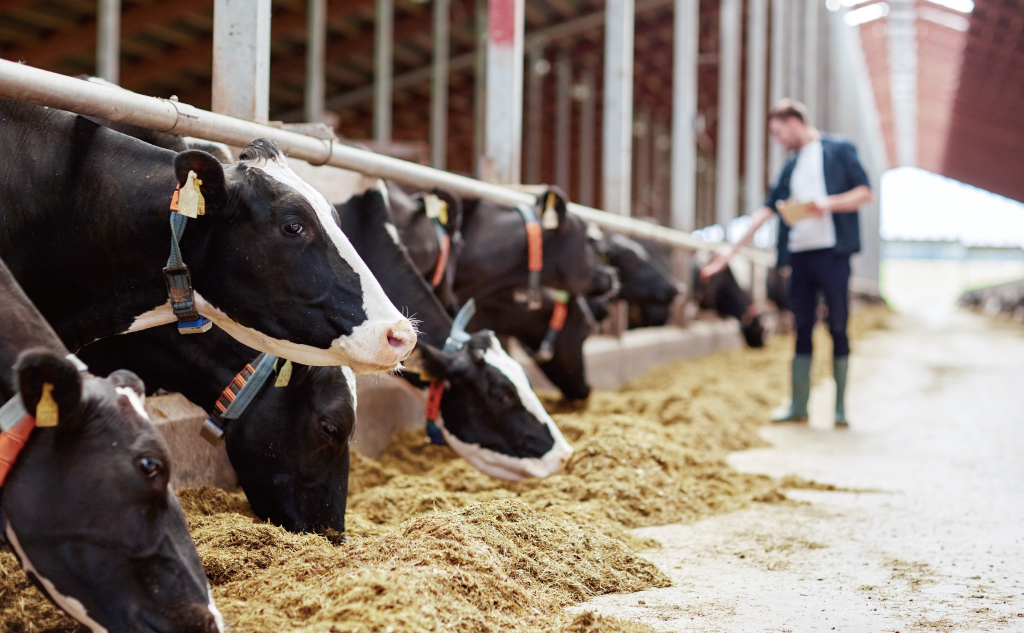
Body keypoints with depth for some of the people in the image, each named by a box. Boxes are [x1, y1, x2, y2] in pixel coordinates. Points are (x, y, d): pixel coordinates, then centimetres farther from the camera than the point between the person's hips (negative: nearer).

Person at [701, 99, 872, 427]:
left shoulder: (838, 150, 4)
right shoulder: (791, 165, 19)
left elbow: (865, 192, -1)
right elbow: (767, 209, 17)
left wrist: (830, 203, -17)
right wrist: (732, 249, 13)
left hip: (832, 252, -5)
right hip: (800, 255, 5)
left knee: (837, 328, -2)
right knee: (802, 329, 5)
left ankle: (840, 408, 4)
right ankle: (799, 406, 9)